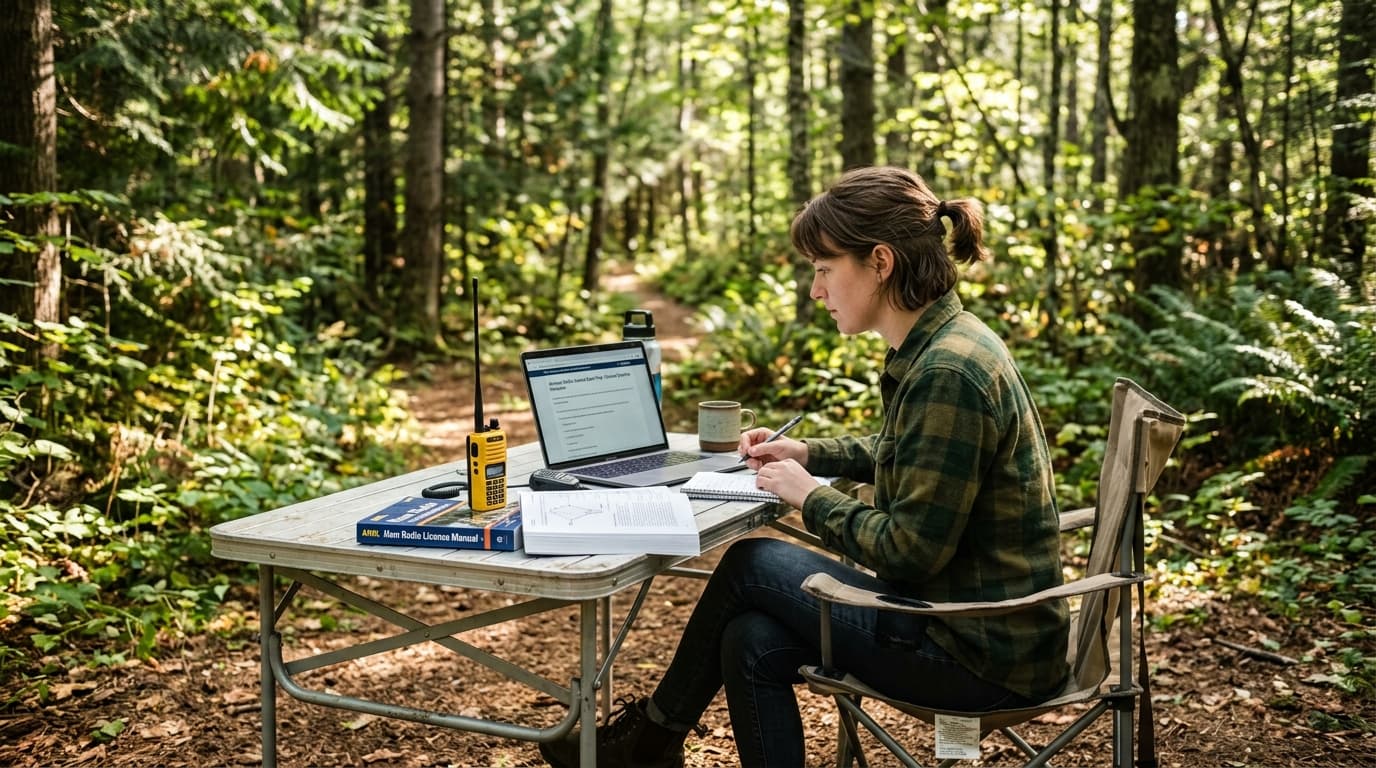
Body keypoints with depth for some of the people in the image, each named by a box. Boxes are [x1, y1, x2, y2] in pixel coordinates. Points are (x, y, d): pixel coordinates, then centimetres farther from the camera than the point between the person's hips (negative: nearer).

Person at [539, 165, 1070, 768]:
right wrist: (810, 453, 13)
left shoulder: (947, 372, -25)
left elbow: (907, 552, -24)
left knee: (751, 564, 1)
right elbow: (902, 454, 25)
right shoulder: (944, 344, 5)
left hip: (985, 653, -8)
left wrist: (809, 496, -10)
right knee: (753, 642, 4)